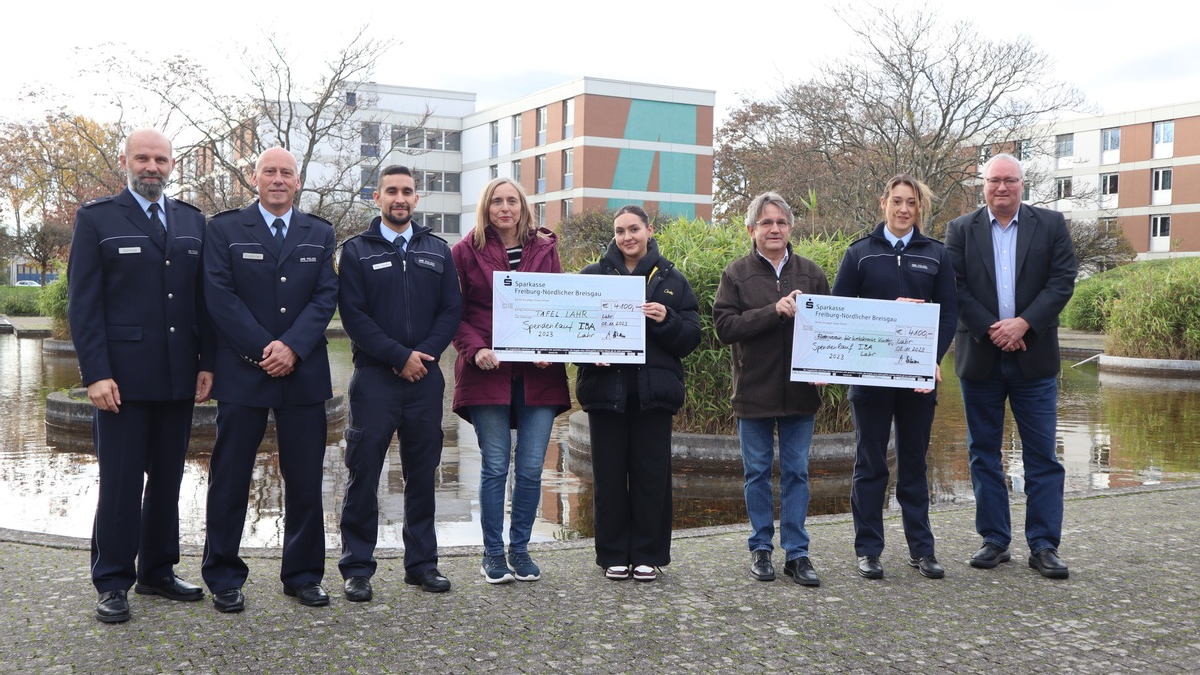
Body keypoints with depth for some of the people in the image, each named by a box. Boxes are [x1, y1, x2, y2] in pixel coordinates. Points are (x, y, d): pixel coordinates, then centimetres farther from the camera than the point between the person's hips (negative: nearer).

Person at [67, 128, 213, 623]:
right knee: (120, 483, 0)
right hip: (123, 376, -4)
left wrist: (207, 362, 4)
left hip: (179, 377, 4)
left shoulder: (193, 222, 12)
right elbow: (83, 303, -4)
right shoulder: (96, 219, 1)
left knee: (167, 480, 11)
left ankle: (158, 572, 23)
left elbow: (204, 298, 12)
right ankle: (113, 583, 10)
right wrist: (95, 373, -12)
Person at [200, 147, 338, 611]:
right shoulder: (224, 230, 4)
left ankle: (303, 575, 19)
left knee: (305, 481, 7)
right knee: (229, 480, 4)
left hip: (304, 373, 2)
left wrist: (292, 347, -12)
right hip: (242, 373, -2)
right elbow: (220, 297, -5)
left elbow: (326, 297, 2)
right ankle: (224, 578, 16)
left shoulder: (319, 234, 12)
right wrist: (264, 350, -13)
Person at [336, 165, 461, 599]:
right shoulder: (357, 250, 4)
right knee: (363, 474, -1)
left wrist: (424, 354, -9)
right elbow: (353, 315, -5)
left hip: (425, 377, 3)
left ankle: (422, 563, 19)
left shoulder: (437, 250, 13)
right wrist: (399, 357, -13)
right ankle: (357, 568, 8)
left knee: (422, 474, 9)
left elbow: (451, 310, 6)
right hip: (374, 378, -3)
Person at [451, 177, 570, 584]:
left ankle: (520, 549, 17)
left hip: (538, 373, 2)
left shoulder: (544, 249, 12)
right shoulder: (466, 252, 5)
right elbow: (454, 312, 4)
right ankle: (493, 554, 12)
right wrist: (475, 349, -12)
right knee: (495, 466, 1)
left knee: (531, 467, 3)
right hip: (489, 372, -2)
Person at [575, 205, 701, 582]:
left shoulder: (671, 280, 9)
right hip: (606, 387, 0)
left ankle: (648, 555, 15)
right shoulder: (593, 276, 8)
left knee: (651, 474, 3)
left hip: (653, 390, 0)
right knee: (610, 474, 4)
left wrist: (666, 320, -16)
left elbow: (691, 337, 3)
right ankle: (614, 555, 15)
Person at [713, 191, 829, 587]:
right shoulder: (736, 274, 0)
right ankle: (761, 549, 20)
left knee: (796, 472, 6)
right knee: (757, 472, 8)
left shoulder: (811, 273, 7)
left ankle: (797, 553, 14)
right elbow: (725, 326, -11)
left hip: (801, 389, 2)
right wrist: (774, 311, -20)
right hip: (754, 389, -1)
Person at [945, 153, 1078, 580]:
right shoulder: (961, 230, 5)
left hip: (1034, 357, 0)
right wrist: (991, 329, -14)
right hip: (980, 357, 1)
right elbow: (955, 288, -4)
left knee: (1042, 455, 1)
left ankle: (1044, 545, 8)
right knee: (984, 453, 7)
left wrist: (1024, 323, -15)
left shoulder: (1051, 225, 6)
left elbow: (1063, 280, -3)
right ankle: (995, 541, 17)